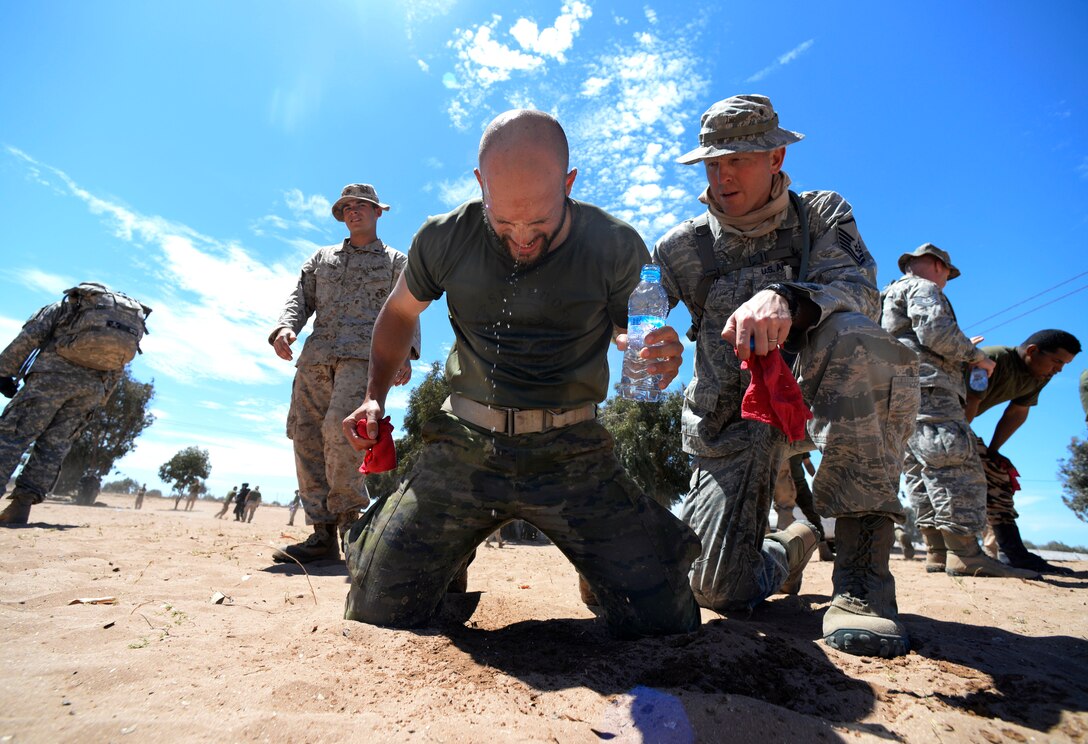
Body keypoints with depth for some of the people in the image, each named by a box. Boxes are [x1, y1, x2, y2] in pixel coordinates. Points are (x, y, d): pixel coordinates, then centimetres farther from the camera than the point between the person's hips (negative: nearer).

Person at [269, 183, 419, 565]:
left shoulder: (396, 261, 20)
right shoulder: (322, 258, 31)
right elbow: (300, 297, 19)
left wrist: (405, 351, -10)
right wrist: (285, 327, -3)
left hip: (365, 353, -5)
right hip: (316, 356, 5)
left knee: (340, 430, -24)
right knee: (306, 437, -4)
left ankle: (350, 520, -10)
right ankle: (323, 535, 1)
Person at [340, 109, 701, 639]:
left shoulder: (616, 247, -6)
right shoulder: (445, 238, -2)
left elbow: (631, 334, 8)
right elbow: (399, 313, 17)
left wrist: (658, 356, -17)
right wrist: (375, 395, 5)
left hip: (572, 454, 0)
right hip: (464, 448, 2)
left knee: (665, 621, -6)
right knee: (377, 613, -2)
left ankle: (596, 568, 29)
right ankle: (455, 559, 32)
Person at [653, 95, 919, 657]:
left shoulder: (821, 215, 4)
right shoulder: (685, 246, 5)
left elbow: (858, 291, -16)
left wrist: (786, 300, -38)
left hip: (812, 399, 0)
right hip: (729, 425, 1)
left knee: (855, 337, -35)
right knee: (719, 591, -8)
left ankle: (862, 577, -26)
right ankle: (789, 549, 31)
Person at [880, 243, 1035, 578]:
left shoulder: (890, 296, 33)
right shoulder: (923, 288, 4)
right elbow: (936, 331, -14)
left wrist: (962, 355, 35)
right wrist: (975, 355, -1)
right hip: (927, 388, -10)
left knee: (920, 474, 4)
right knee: (957, 468, -14)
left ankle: (937, 551, 4)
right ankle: (965, 554, -17)